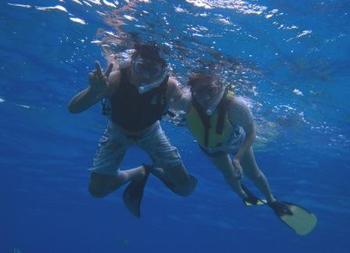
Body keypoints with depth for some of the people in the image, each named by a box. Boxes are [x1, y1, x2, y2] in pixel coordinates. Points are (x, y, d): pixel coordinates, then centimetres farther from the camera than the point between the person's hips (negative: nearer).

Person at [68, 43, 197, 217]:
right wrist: (94, 90, -58)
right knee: (97, 189, -4)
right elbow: (73, 108, -38)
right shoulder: (115, 78, -37)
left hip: (150, 131, 0)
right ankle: (139, 173, 20)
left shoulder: (169, 85, -33)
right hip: (117, 131, 0)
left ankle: (158, 171, 28)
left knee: (186, 187, -4)